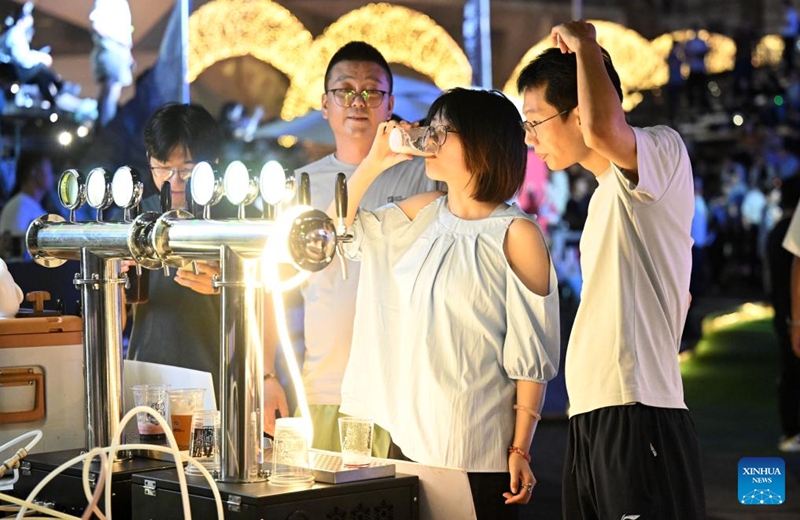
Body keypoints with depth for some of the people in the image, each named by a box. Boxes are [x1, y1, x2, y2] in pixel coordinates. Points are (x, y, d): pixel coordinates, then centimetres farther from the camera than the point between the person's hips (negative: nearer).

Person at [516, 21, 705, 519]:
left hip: (636, 416, -9)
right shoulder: (608, 195, 20)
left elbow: (603, 129, -31)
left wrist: (585, 46, -14)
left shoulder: (664, 149, -7)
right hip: (593, 417, 9)